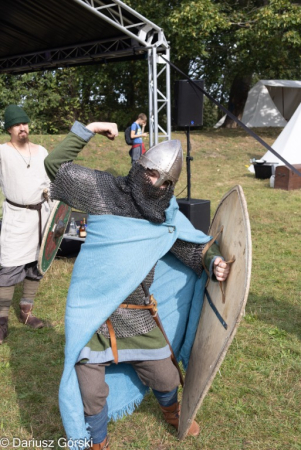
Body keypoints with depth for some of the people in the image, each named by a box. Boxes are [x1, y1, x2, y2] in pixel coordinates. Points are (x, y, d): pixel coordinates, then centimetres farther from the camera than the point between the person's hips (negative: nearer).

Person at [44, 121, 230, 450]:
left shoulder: (167, 217, 3)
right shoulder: (104, 191, -5)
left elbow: (192, 247, 8)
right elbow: (55, 166, 0)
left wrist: (213, 261, -14)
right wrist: (86, 130, -5)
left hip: (136, 316, 3)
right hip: (91, 315, -3)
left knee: (165, 378, 16)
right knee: (92, 393, 3)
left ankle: (171, 412, 54)